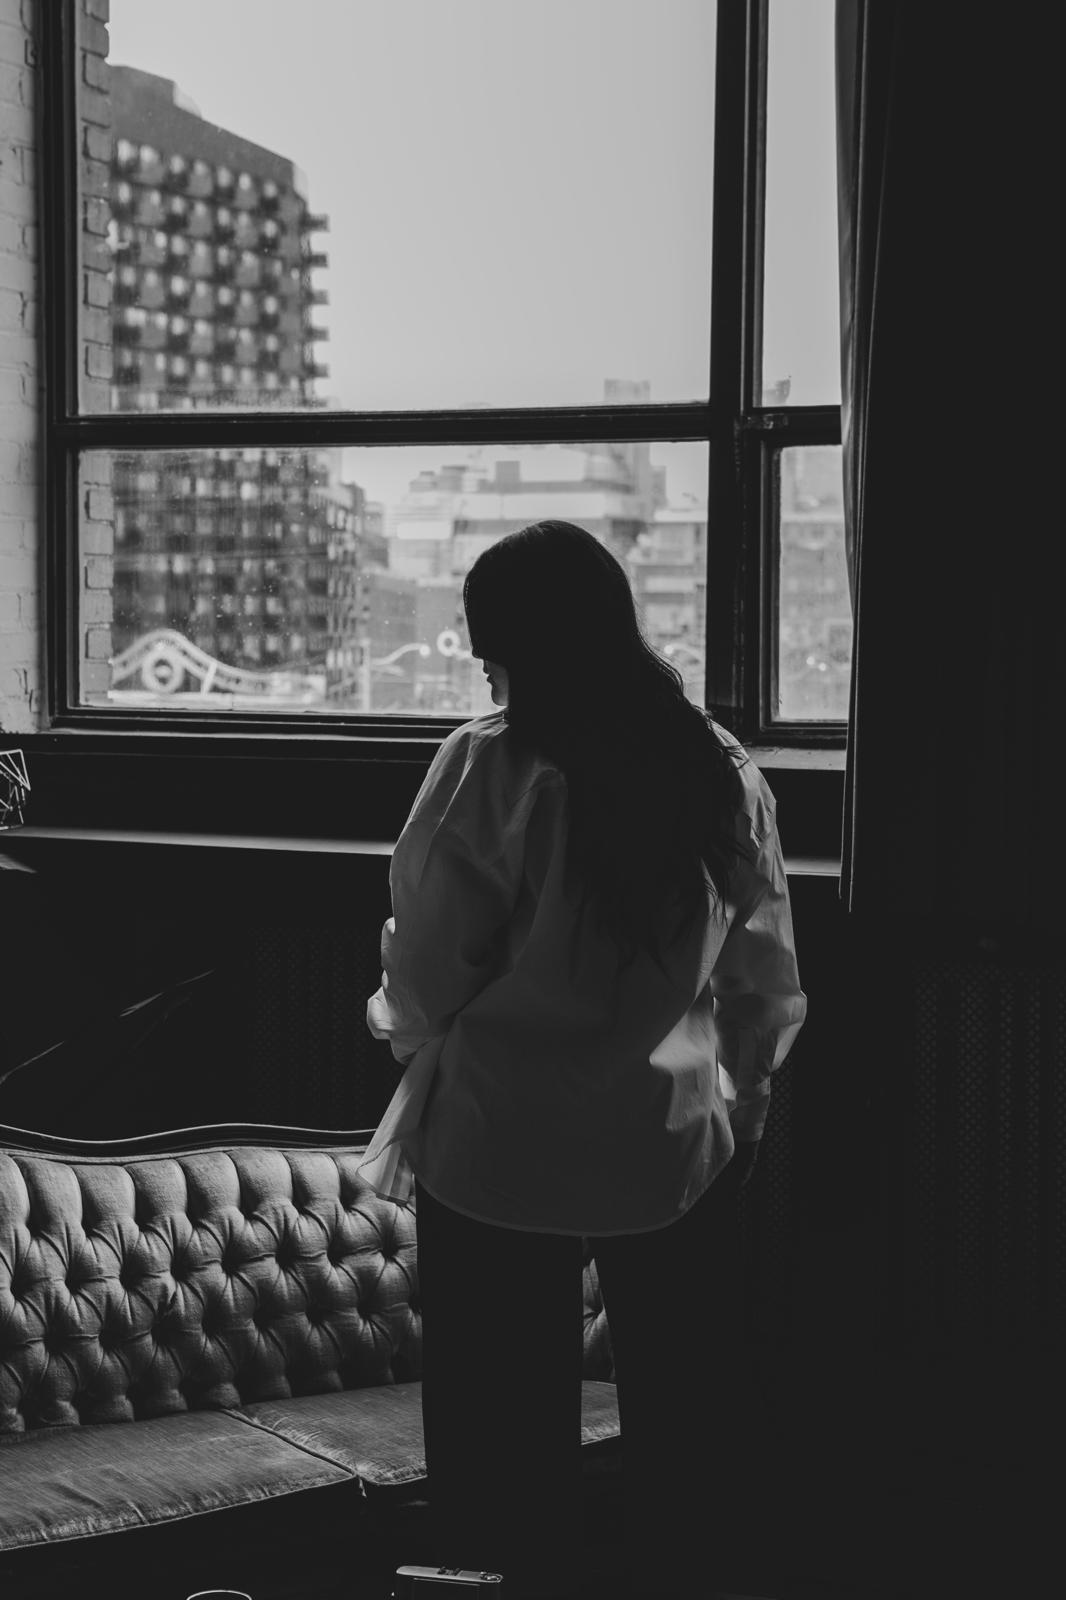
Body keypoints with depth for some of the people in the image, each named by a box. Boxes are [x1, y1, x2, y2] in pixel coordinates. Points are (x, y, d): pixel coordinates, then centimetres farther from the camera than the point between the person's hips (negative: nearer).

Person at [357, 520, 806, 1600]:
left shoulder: (491, 765, -15)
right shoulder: (722, 771, -2)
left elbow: (426, 972, -10)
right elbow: (766, 982, 4)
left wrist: (402, 1020, 11)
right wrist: (741, 1095, 19)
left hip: (504, 1155, -4)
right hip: (678, 1148, 4)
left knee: (511, 1432, 9)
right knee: (677, 1423, 17)